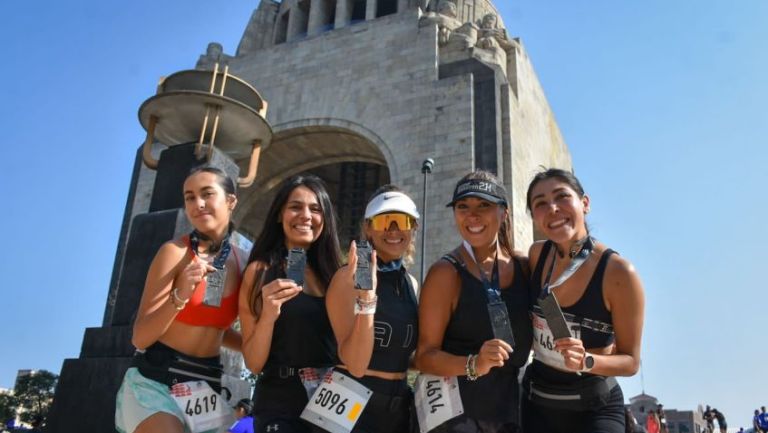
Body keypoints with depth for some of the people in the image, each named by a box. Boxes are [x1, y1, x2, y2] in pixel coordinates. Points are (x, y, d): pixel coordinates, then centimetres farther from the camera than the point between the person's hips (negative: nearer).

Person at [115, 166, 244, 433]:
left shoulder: (241, 262, 1)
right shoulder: (175, 252, -13)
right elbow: (140, 338, -13)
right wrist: (180, 296, -28)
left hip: (206, 385, 5)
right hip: (155, 381, -5)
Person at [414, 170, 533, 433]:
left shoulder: (523, 267, 1)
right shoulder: (446, 272, -14)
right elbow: (425, 356, -17)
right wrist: (474, 365, -30)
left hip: (509, 408, 5)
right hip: (455, 411, -5)